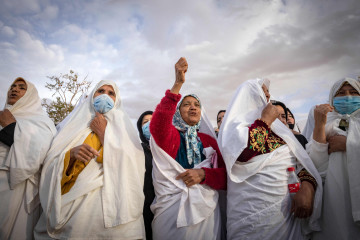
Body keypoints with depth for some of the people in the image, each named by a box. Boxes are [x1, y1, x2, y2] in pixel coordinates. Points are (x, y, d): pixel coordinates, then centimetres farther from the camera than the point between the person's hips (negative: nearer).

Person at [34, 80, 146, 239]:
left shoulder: (121, 125, 6)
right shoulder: (77, 122, 13)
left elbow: (130, 164, -9)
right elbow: (52, 163, 6)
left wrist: (103, 133, -5)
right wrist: (71, 153, -14)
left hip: (108, 201, -1)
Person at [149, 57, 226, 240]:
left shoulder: (209, 140, 8)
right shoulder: (170, 134, -2)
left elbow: (225, 175, 4)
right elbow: (157, 125, -26)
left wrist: (203, 174, -17)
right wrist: (178, 84, -31)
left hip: (205, 209, 3)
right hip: (171, 209, -3)